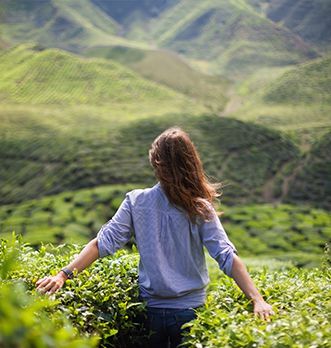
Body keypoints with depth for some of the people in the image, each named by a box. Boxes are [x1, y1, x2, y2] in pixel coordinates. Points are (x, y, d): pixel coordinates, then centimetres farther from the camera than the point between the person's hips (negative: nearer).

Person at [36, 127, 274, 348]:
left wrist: (64, 274, -10)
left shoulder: (136, 202, -8)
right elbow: (227, 257, -19)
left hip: (151, 309, 1)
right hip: (190, 310, -1)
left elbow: (103, 243, -11)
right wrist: (257, 299, -20)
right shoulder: (200, 210, -12)